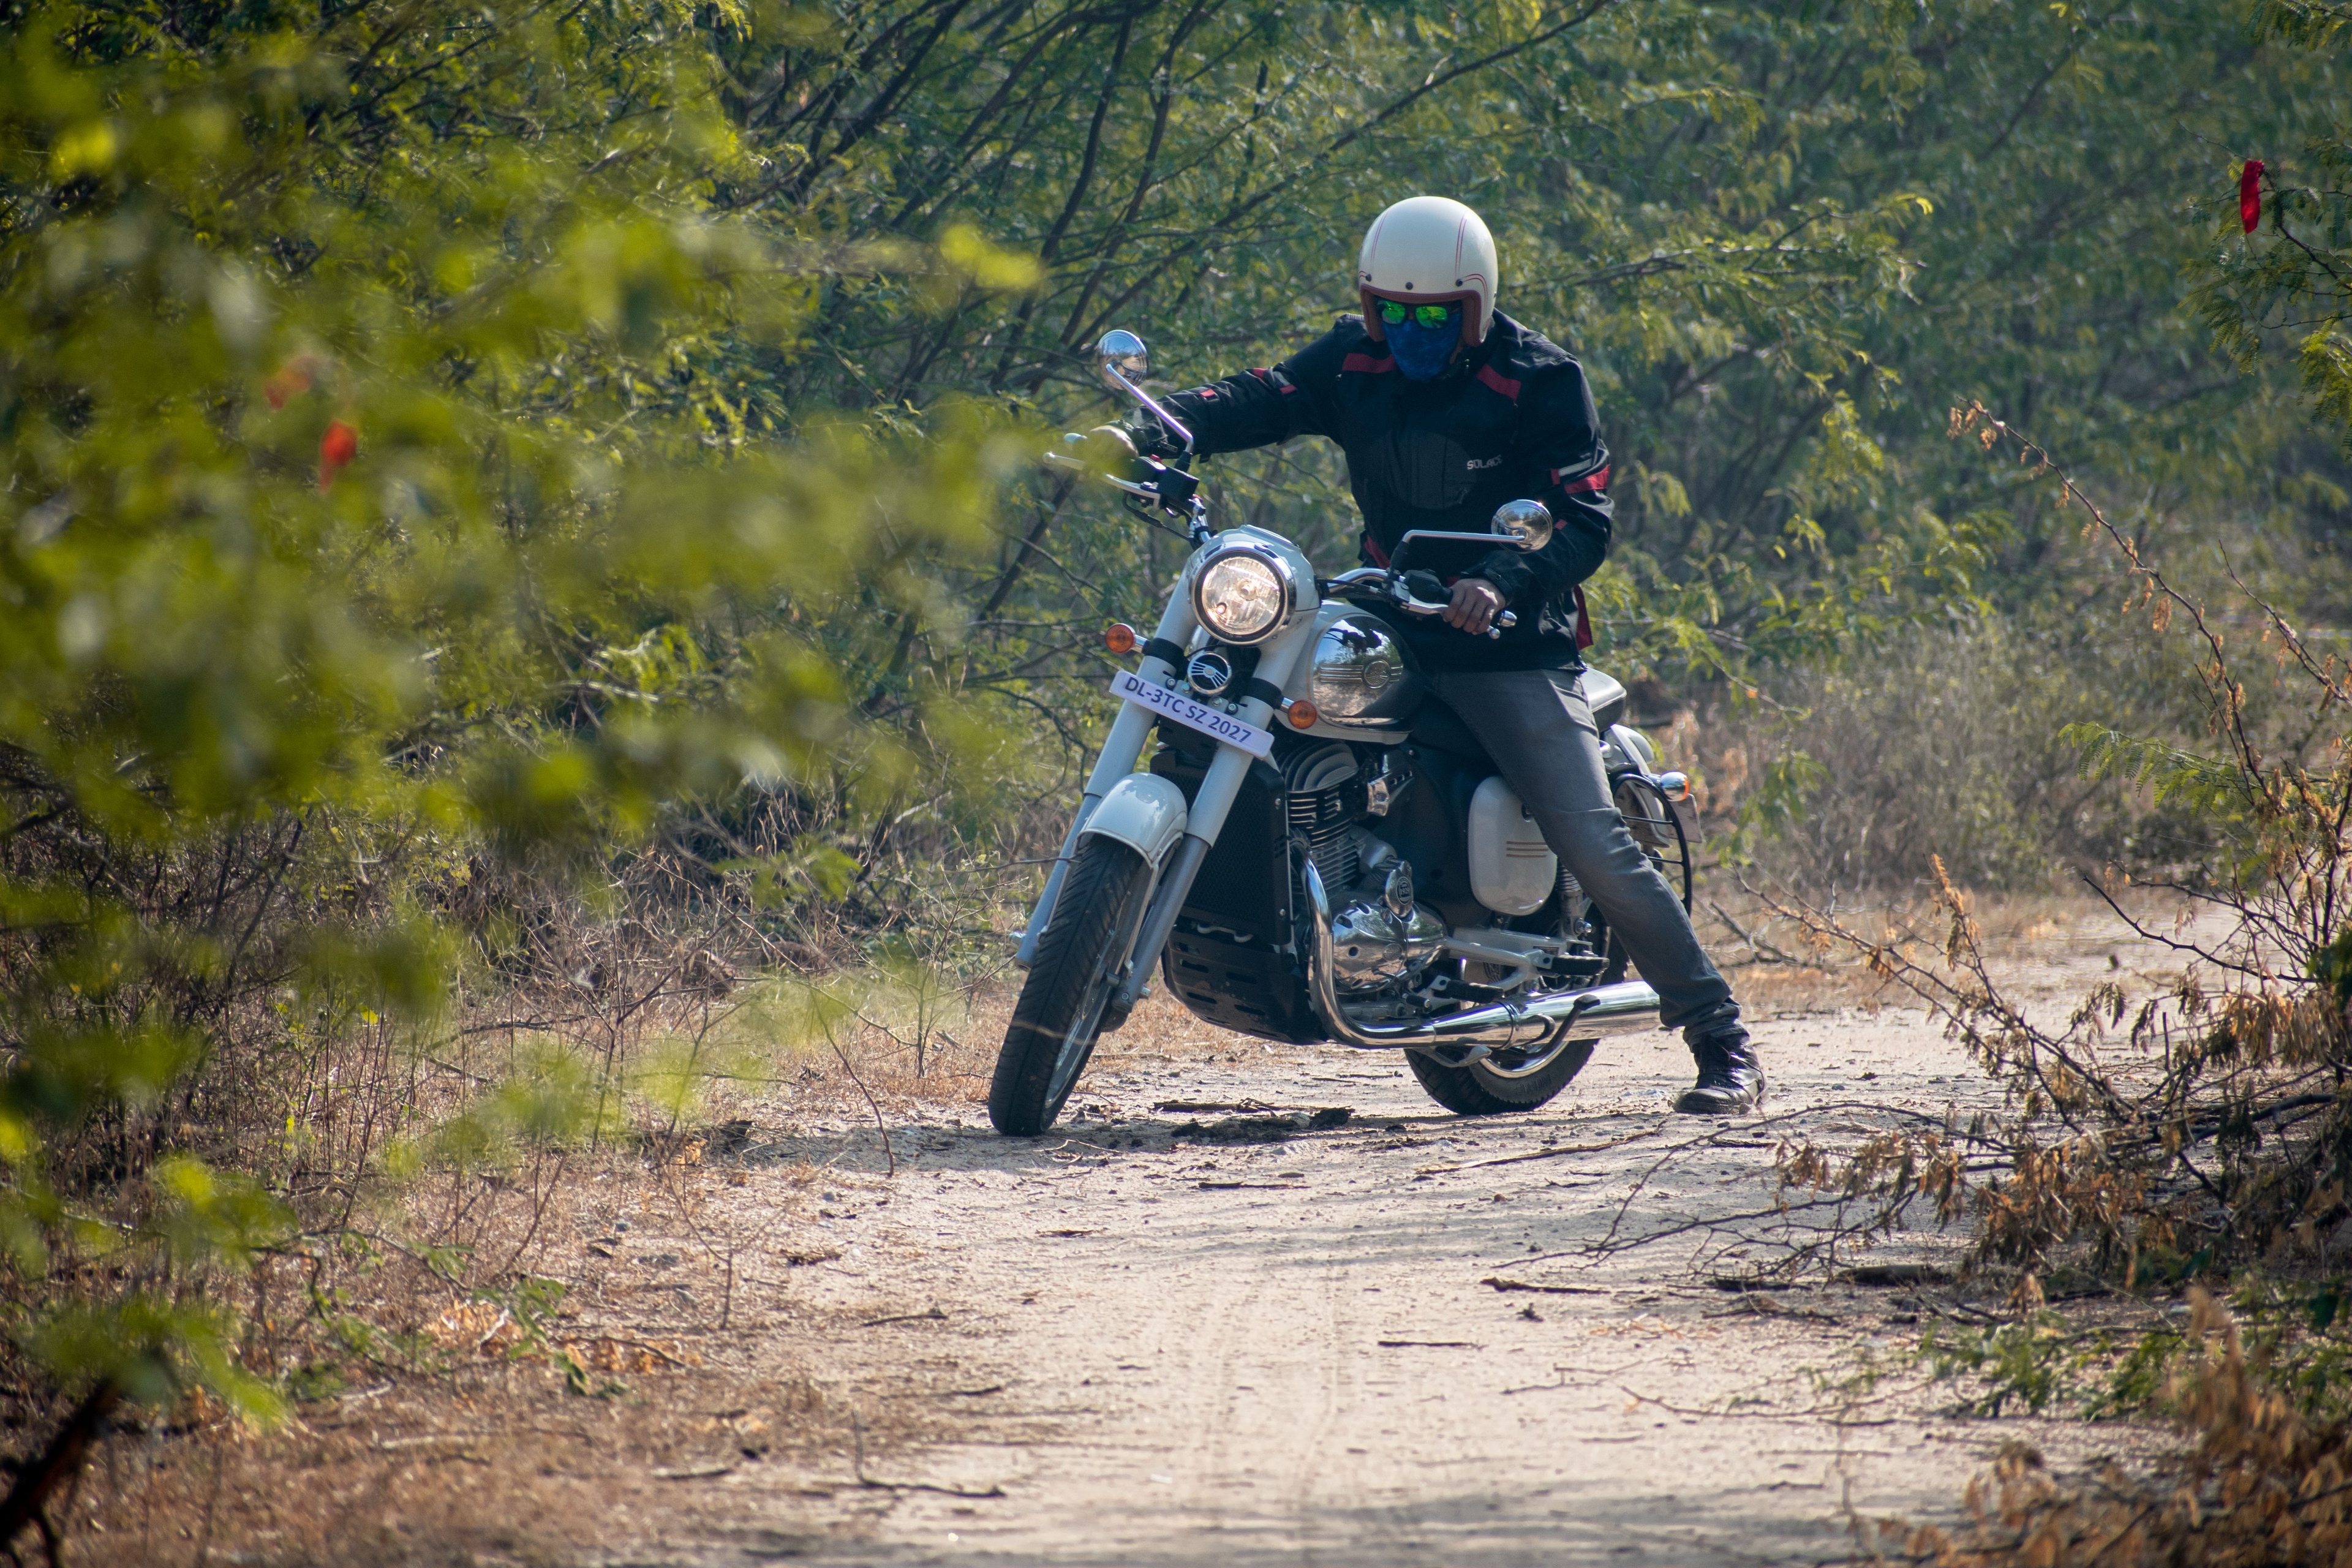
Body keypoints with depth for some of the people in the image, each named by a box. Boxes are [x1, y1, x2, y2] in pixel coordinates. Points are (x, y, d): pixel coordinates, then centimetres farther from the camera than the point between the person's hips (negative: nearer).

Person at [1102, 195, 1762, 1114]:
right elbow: (1258, 400, -10)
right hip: (1393, 629, 5)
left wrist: (1505, 583, -33)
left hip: (1510, 643, -5)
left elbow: (1584, 522, -14)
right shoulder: (1353, 362, 5)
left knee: (1594, 847, -14)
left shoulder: (1540, 380, -7)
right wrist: (1148, 434, -30)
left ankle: (1724, 1044, -7)